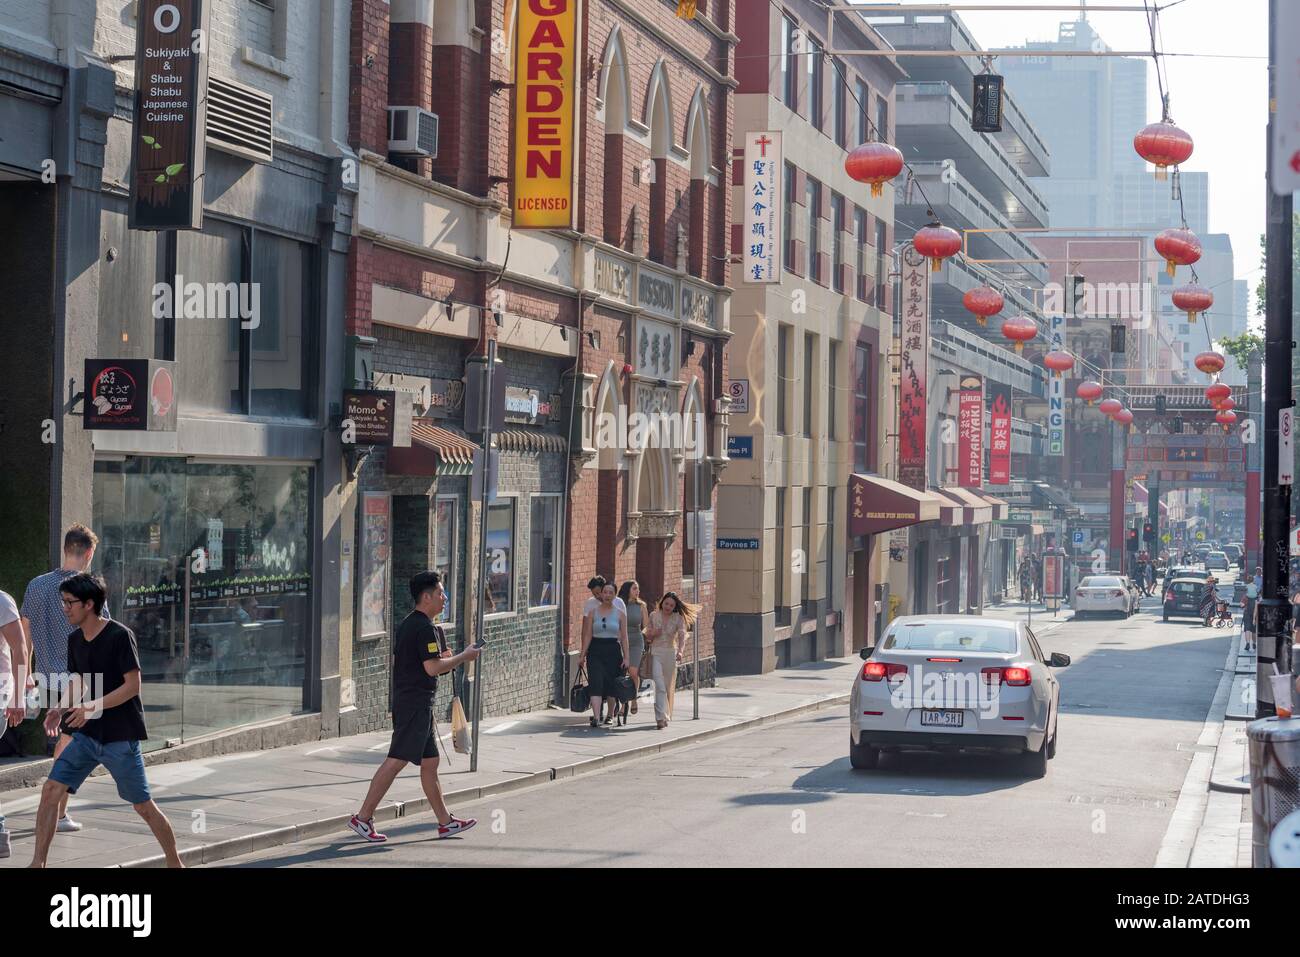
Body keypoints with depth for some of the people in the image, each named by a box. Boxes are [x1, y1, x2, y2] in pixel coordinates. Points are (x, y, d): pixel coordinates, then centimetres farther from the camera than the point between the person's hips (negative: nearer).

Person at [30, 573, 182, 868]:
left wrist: (92, 707, -25)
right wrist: (60, 708, -2)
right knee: (51, 790, -5)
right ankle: (38, 863, 0)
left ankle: (175, 864, 16)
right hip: (86, 735, 6)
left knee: (143, 806, 2)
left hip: (120, 737, -6)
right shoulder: (75, 639, 6)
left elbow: (132, 685, -17)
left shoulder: (119, 636, -16)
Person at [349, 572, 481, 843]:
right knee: (396, 760, -9)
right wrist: (463, 657, -8)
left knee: (430, 762, 12)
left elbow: (397, 661, 22)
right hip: (416, 702, -11)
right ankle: (363, 818, -7)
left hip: (405, 698, 11)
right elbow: (433, 668, -21)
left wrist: (441, 658, 17)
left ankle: (445, 822, 17)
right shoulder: (425, 627, -15)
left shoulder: (407, 624, 16)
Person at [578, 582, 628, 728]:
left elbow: (624, 637, 4)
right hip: (595, 650, 0)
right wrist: (583, 655, -1)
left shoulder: (620, 613, 4)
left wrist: (625, 657, -2)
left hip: (613, 650, 1)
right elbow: (588, 635, 3)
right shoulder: (593, 612, 5)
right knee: (596, 683, -13)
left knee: (612, 684, 5)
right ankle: (596, 717, -19)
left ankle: (610, 714, 24)